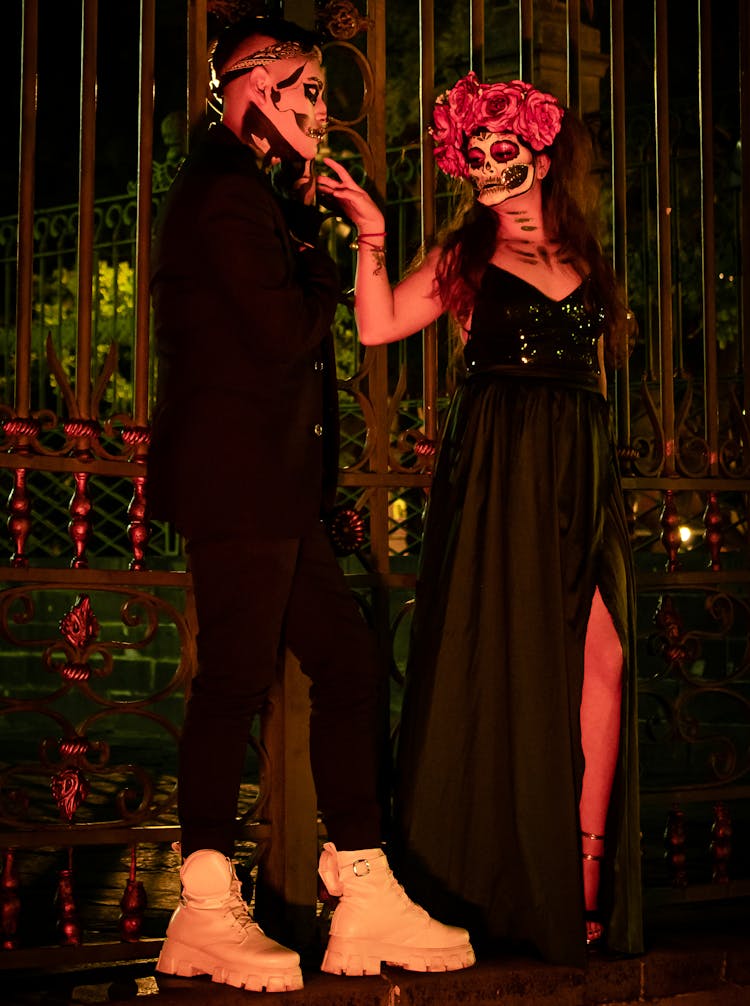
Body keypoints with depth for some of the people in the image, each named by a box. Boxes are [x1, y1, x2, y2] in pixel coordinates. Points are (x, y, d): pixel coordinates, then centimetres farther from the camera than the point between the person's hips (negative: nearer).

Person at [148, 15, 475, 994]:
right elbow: (289, 332, -18)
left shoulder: (248, 189, 23)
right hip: (239, 480, -11)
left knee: (348, 662, 8)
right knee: (238, 678, -6)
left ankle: (366, 896, 11)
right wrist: (319, 261, 0)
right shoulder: (230, 192, -12)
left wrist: (312, 223, 9)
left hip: (274, 488, 11)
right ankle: (206, 912, 3)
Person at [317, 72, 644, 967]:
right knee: (502, 653, -5)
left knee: (602, 655, -8)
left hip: (584, 470, 4)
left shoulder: (585, 263, 19)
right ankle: (497, 885, 3)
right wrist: (372, 237, -9)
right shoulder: (463, 256, 9)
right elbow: (377, 326, -3)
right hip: (498, 466, -3)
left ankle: (588, 861, -2)